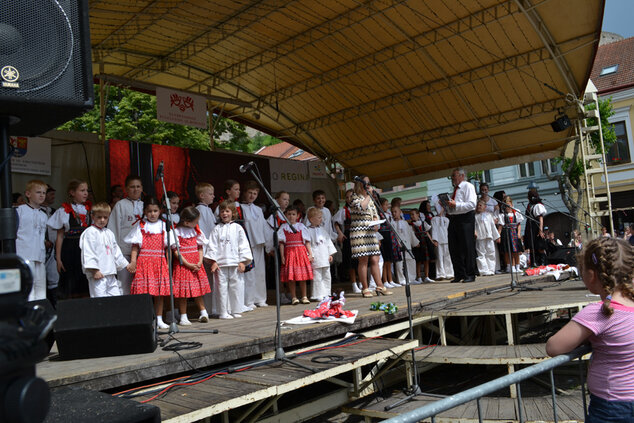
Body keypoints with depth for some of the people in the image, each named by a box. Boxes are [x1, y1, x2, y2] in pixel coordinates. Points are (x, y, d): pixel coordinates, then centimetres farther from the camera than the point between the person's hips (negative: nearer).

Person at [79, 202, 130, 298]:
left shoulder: (109, 233, 18)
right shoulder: (90, 232, -5)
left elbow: (116, 250, 27)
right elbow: (88, 253, -12)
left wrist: (126, 264, 27)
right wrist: (94, 270, -19)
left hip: (110, 274, 8)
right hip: (98, 275, -8)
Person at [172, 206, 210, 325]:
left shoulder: (196, 230, 6)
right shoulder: (176, 232, -5)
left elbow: (200, 247, 9)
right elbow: (176, 251, -9)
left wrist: (200, 262, -6)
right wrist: (188, 264, -15)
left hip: (196, 264, 3)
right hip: (182, 264, -3)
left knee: (198, 289, 7)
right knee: (183, 292, 1)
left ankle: (203, 312, 13)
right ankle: (183, 317, 5)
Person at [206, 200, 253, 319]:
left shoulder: (238, 228, 6)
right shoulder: (217, 229, 7)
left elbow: (243, 246, 5)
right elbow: (213, 246, 4)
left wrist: (242, 261, -1)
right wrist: (213, 262, -4)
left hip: (236, 264, 0)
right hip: (220, 264, 0)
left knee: (237, 287, 3)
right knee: (221, 288, 2)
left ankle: (236, 311, 15)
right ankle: (223, 312, 10)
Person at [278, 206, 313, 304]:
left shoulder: (301, 226, 8)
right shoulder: (283, 227, 5)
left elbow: (307, 241, 7)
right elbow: (281, 243, 2)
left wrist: (310, 253, 1)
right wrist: (282, 256, -5)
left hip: (301, 252, 1)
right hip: (289, 252, -1)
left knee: (303, 275, 2)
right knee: (290, 276, -2)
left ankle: (304, 296, 11)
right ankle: (294, 297, 7)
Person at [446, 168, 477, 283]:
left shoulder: (468, 186, -2)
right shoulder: (455, 189, 22)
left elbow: (472, 204, -15)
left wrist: (456, 204, -21)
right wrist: (446, 204, 8)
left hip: (465, 219, -8)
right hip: (453, 219, 8)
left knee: (467, 248, -4)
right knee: (454, 248, 6)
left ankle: (470, 275, 3)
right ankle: (459, 274, 14)